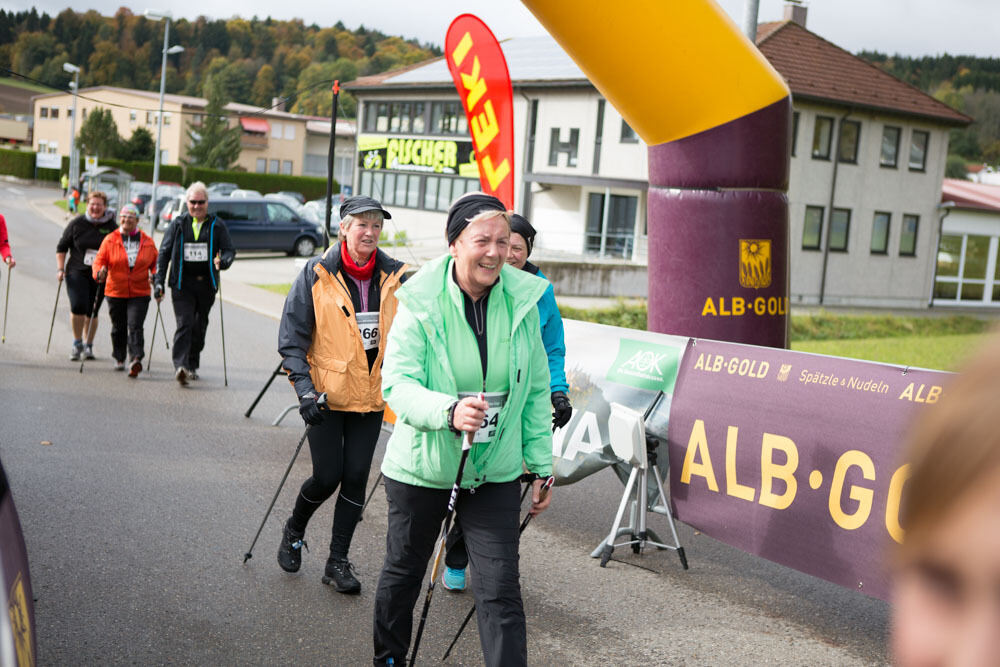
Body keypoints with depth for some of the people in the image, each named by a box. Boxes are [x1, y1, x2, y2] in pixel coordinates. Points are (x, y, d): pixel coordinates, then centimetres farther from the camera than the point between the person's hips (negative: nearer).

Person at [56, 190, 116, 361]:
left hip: (99, 276, 1)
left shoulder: (111, 226, 1)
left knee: (92, 312, 4)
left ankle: (88, 346, 22)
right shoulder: (77, 223, 1)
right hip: (77, 272, 0)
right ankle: (77, 343, 1)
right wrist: (60, 269, 2)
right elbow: (61, 247, 9)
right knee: (77, 306, -17)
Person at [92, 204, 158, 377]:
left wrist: (154, 275, -9)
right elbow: (99, 260, -1)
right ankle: (119, 359, 33)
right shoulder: (110, 240, 2)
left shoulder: (147, 241, 5)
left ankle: (135, 360, -26)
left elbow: (156, 262, 12)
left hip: (140, 293, -1)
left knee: (135, 327, -16)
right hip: (115, 293, 1)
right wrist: (99, 273, -22)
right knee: (119, 328, 13)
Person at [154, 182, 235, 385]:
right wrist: (159, 282, 0)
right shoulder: (178, 224, 7)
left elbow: (229, 250, 5)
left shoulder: (216, 225, 7)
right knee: (184, 323, -16)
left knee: (200, 327, 10)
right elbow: (164, 252, 8)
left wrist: (223, 262, -20)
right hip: (182, 284, -2)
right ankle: (180, 366, -24)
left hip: (206, 284, 2)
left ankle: (192, 365, 24)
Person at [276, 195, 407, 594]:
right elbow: (292, 335, -5)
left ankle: (338, 561, 15)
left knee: (356, 478, 2)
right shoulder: (317, 274, -6)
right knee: (327, 477, -2)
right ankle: (293, 532, 29)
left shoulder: (394, 276, 2)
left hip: (371, 394, 3)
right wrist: (303, 386, -14)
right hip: (327, 393, -3)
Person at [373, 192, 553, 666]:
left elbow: (536, 391, 4)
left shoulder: (522, 300, -5)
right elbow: (397, 383, -19)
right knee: (403, 573, 19)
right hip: (421, 468, -1)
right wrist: (449, 411, -38)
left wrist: (541, 465, 5)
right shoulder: (421, 302, -14)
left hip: (495, 473, 1)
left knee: (500, 591, -5)